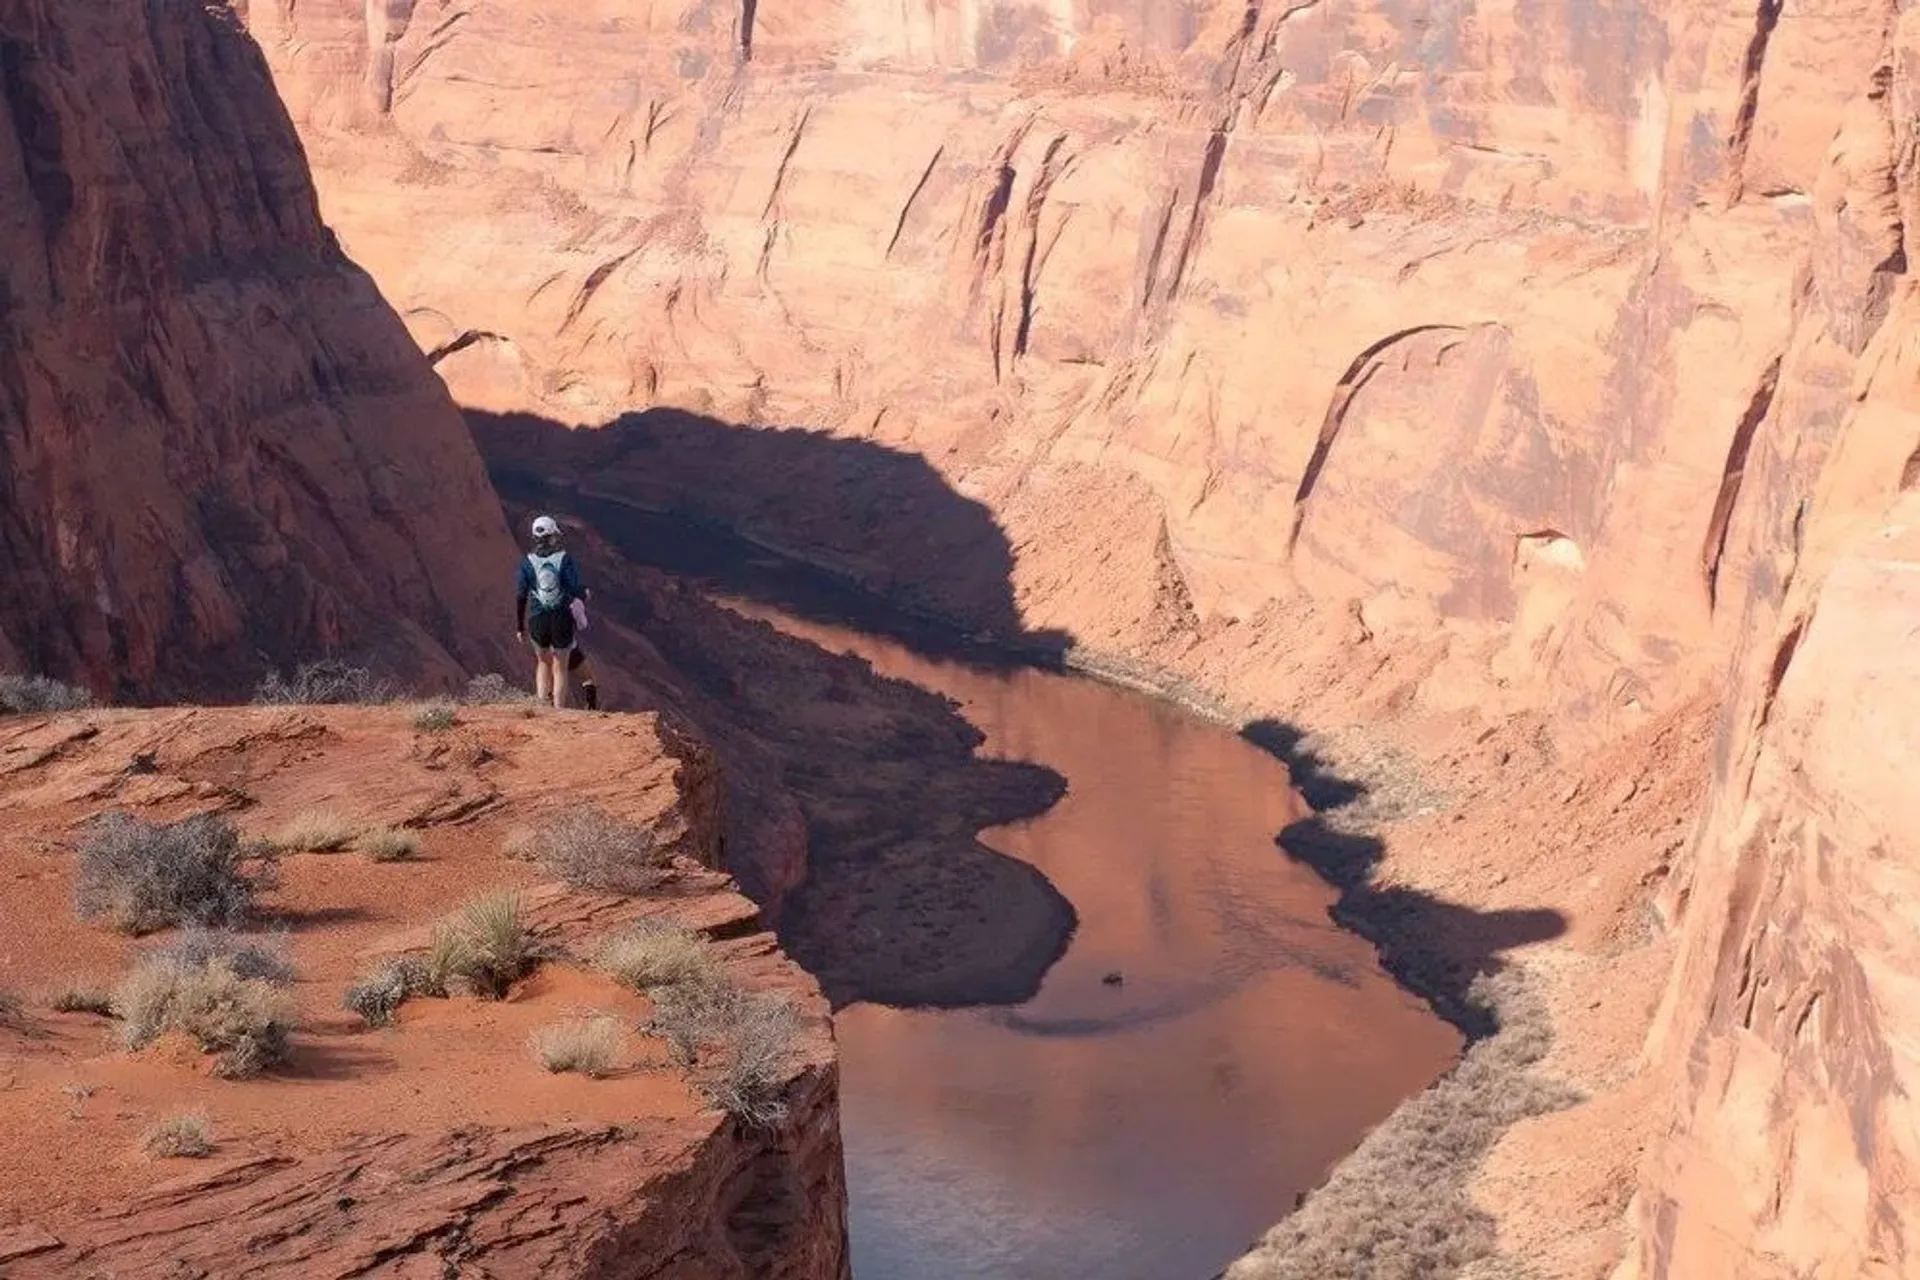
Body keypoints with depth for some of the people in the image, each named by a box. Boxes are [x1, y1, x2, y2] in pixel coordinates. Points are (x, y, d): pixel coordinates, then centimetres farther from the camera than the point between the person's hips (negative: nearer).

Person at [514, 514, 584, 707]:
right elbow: (576, 589, -12)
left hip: (537, 620, 2)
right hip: (563, 619, -2)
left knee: (543, 663, 24)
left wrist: (519, 626, 6)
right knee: (560, 668, 11)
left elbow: (520, 596, -1)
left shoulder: (527, 562, -2)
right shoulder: (565, 559, -7)